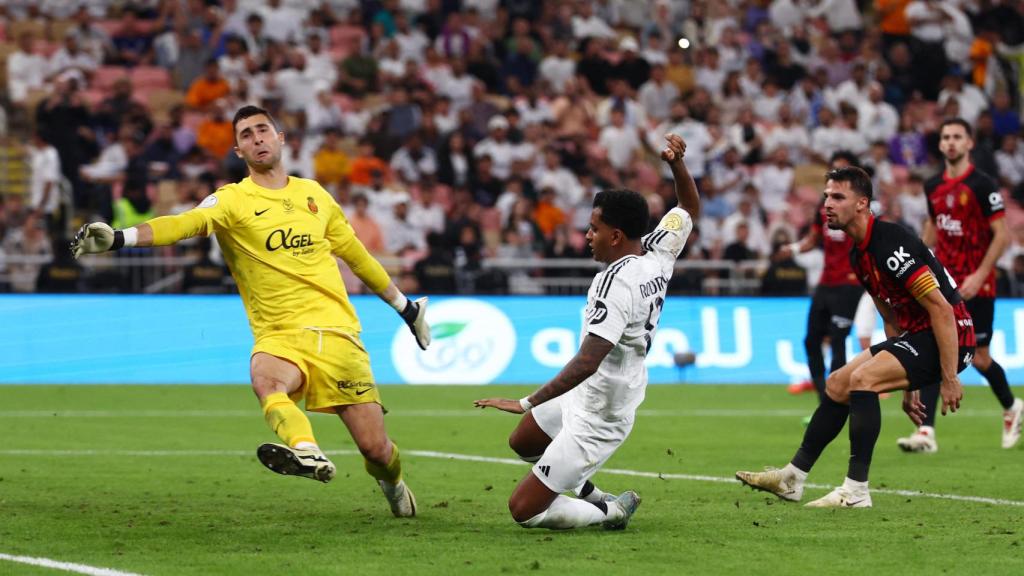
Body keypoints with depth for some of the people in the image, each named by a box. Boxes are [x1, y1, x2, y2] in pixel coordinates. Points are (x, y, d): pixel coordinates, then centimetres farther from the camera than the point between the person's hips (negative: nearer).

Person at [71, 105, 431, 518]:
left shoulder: (314, 194, 12)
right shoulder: (232, 201, 0)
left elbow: (356, 255, 25)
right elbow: (184, 224, -19)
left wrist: (405, 307, 32)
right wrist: (118, 238, -37)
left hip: (337, 333, 2)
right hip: (280, 337, -2)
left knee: (375, 448, -2)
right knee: (264, 378, -39)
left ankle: (392, 484, 31)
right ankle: (308, 453, -60)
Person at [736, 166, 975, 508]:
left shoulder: (891, 244, -22)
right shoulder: (858, 255, 10)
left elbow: (941, 308, -24)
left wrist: (949, 379, -25)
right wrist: (907, 386, 20)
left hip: (950, 338, -10)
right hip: (915, 335, 10)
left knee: (862, 379, -25)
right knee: (837, 385, 11)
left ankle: (856, 491, -21)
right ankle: (792, 479, 20)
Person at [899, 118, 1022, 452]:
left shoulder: (982, 185, -11)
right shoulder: (933, 187, 7)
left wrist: (979, 276, -20)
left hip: (976, 287, -5)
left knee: (978, 357, 5)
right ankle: (926, 432, -14)